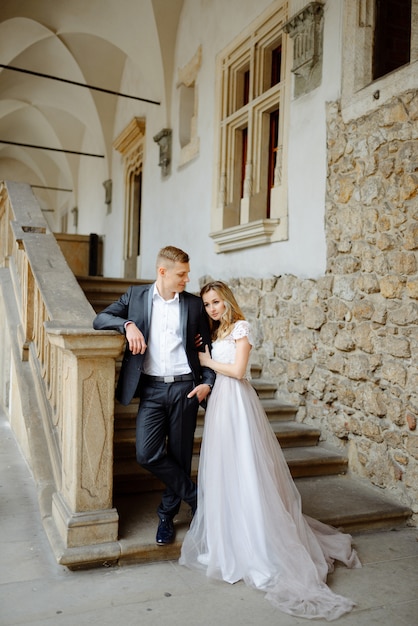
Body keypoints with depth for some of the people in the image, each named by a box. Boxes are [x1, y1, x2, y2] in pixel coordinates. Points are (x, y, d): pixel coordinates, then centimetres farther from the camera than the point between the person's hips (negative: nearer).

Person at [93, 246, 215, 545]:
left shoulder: (194, 303, 7)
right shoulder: (136, 295, 7)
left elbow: (208, 347, 12)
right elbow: (100, 319, 5)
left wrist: (208, 382, -2)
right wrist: (128, 324, -14)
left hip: (185, 388, 0)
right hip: (152, 389, 0)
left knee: (179, 455, 6)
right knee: (147, 454, -10)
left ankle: (167, 516, 27)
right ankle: (195, 497, 11)